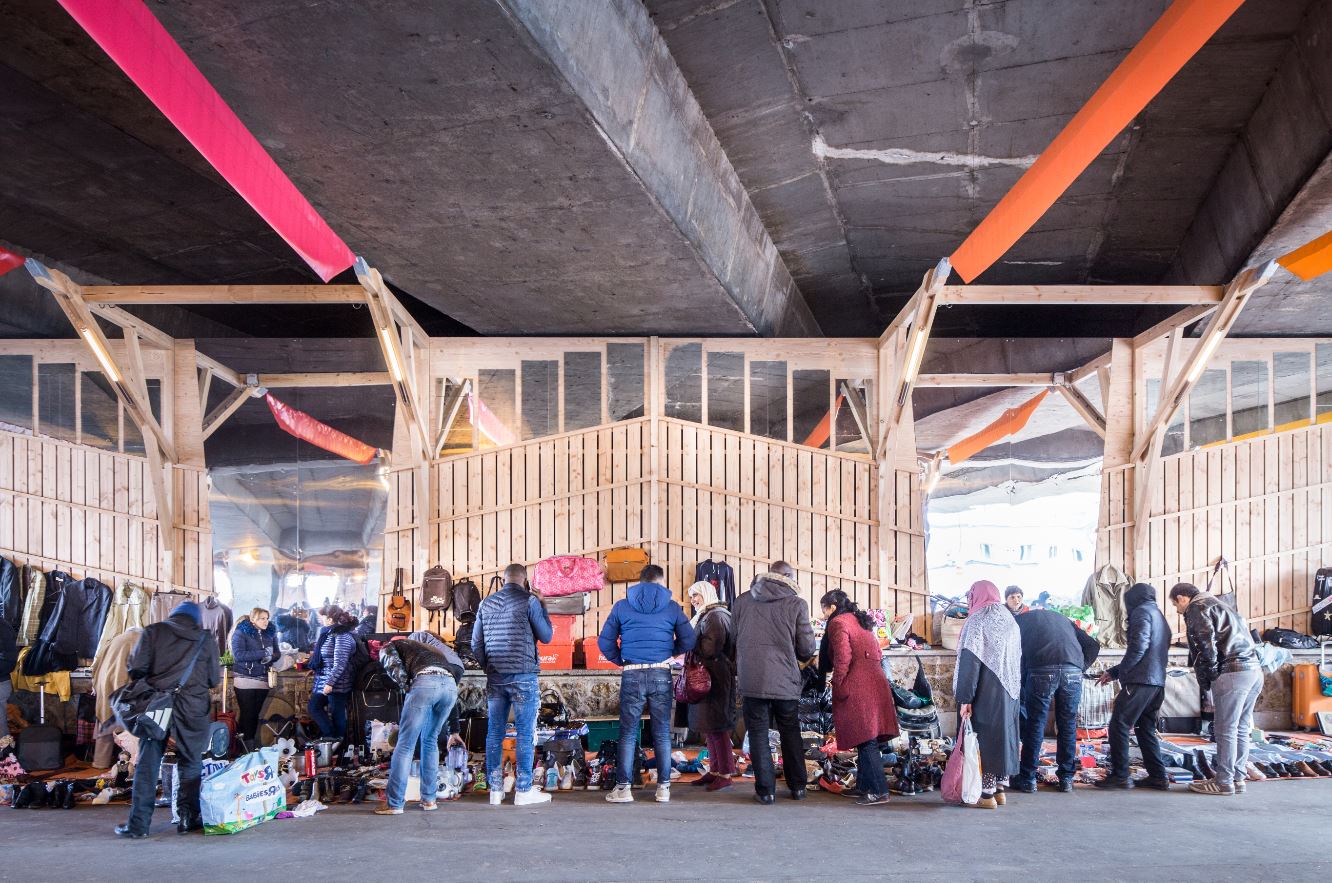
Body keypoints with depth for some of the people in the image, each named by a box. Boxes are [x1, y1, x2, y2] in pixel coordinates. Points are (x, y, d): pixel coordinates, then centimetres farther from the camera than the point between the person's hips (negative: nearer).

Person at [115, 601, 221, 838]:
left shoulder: (153, 632, 3)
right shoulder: (206, 639, 4)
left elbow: (136, 668, -4)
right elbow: (214, 680, 6)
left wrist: (151, 682, 15)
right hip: (192, 709, 0)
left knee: (147, 764, 6)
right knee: (190, 764, 12)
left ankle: (138, 824, 6)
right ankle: (188, 818, 12)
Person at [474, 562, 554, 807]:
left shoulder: (486, 603, 9)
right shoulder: (529, 600, -6)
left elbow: (476, 644, 12)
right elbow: (546, 636, 0)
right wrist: (542, 606, 10)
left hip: (495, 677, 5)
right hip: (523, 676, -5)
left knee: (494, 733, 8)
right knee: (525, 734, 0)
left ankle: (495, 790, 11)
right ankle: (523, 791, 1)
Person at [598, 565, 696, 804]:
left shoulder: (621, 606, 5)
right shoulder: (672, 607, 4)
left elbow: (605, 641, 2)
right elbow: (688, 641, 3)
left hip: (632, 675, 0)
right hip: (661, 675, 0)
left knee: (628, 732, 5)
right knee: (662, 733, 7)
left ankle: (622, 787, 3)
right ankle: (663, 788, 8)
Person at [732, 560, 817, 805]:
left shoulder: (742, 601, 4)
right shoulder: (796, 604, -3)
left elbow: (733, 639, 12)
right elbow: (807, 649, -1)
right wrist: (802, 658, 22)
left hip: (751, 680, 0)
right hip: (786, 681, 0)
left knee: (758, 734, 8)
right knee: (790, 732, 16)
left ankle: (765, 789, 7)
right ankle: (798, 786, 22)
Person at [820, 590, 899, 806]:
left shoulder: (837, 623, -3)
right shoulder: (861, 622, 23)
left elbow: (842, 658, -14)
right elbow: (878, 655, 21)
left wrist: (838, 687, -7)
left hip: (857, 689, -9)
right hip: (876, 684, 9)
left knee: (865, 741, -7)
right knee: (869, 741, 11)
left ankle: (877, 790, -9)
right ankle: (867, 786, 16)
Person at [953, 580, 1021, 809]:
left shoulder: (977, 622, -12)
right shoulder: (1010, 621, 10)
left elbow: (969, 663, -18)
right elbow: (1018, 660, 15)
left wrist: (965, 698, -18)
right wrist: (1013, 691, 18)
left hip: (985, 695, -7)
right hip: (1009, 693, 7)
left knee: (984, 738, -1)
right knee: (1003, 735, 14)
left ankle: (987, 793, 0)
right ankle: (997, 788, 21)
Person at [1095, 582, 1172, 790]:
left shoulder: (1142, 611, -4)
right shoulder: (1159, 616, 25)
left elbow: (1138, 647, -18)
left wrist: (1117, 672, -8)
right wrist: (1113, 672, 26)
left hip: (1140, 681, -9)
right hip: (1158, 682, 9)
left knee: (1119, 725, -6)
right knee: (1146, 729, 14)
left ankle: (1120, 775, -7)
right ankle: (1158, 776, 12)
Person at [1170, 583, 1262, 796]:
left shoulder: (1196, 608, 0)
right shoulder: (1217, 605, 28)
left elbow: (1206, 643, -13)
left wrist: (1206, 679, -4)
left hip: (1232, 673, -9)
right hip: (1254, 670, 9)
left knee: (1226, 731, -3)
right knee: (1240, 730, 13)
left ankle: (1223, 782, 1)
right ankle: (1237, 778, 17)